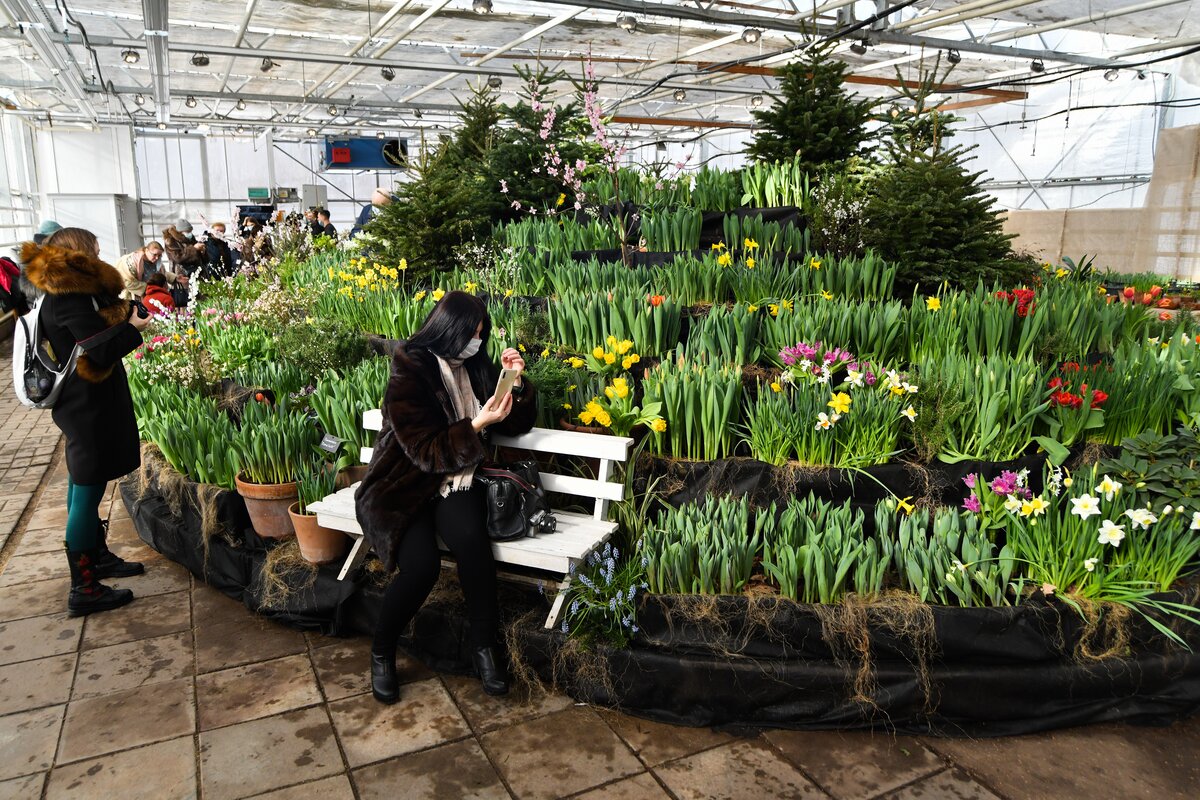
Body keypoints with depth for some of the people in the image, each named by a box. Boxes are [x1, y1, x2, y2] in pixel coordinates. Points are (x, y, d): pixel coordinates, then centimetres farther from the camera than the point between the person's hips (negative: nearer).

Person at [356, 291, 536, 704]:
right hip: (403, 487, -4)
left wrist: (515, 381, -5)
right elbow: (425, 451, -18)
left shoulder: (474, 367, 6)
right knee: (422, 565, -29)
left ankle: (483, 643, -10)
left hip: (454, 483, 4)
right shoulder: (409, 373, -13)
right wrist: (476, 425, -27)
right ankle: (382, 651, 0)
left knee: (472, 540, -30)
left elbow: (518, 424, 12)